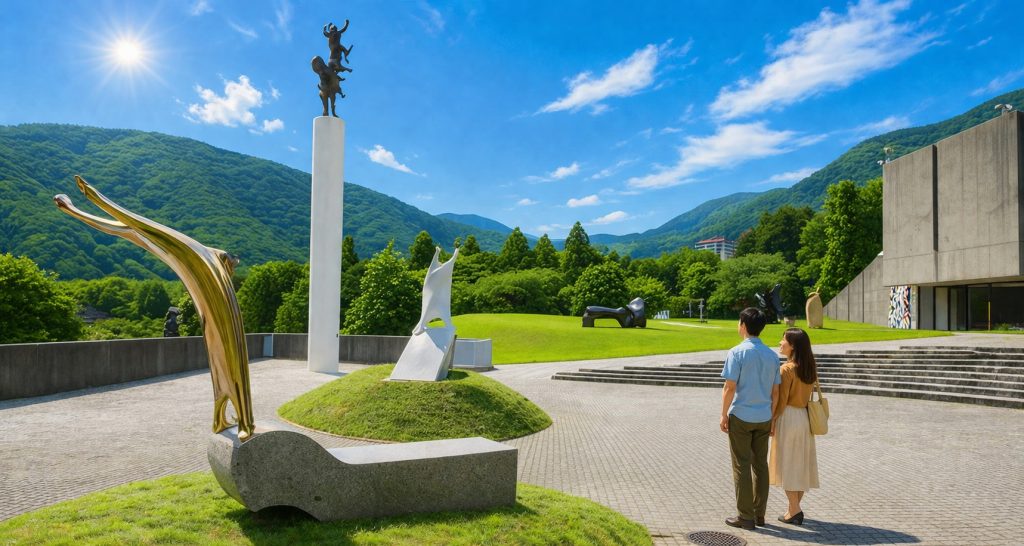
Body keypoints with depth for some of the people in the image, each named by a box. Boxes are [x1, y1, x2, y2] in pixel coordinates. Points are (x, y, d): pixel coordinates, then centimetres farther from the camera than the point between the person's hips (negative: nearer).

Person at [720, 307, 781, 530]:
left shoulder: (737, 352, -12)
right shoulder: (772, 355, 5)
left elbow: (729, 388, -14)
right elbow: (775, 392, 8)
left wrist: (724, 415, -6)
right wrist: (771, 416, 17)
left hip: (740, 417, -5)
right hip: (764, 418, 5)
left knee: (742, 467, 3)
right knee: (761, 465, 13)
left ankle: (745, 516, 8)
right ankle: (759, 514, 20)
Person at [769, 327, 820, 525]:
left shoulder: (787, 369, -16)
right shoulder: (810, 367, 6)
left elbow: (781, 400, -16)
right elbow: (811, 392, 8)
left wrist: (772, 422, -8)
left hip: (788, 418, -7)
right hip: (805, 417, 7)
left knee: (787, 462, 2)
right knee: (801, 462, 13)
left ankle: (794, 511, 4)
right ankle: (795, 508, 21)